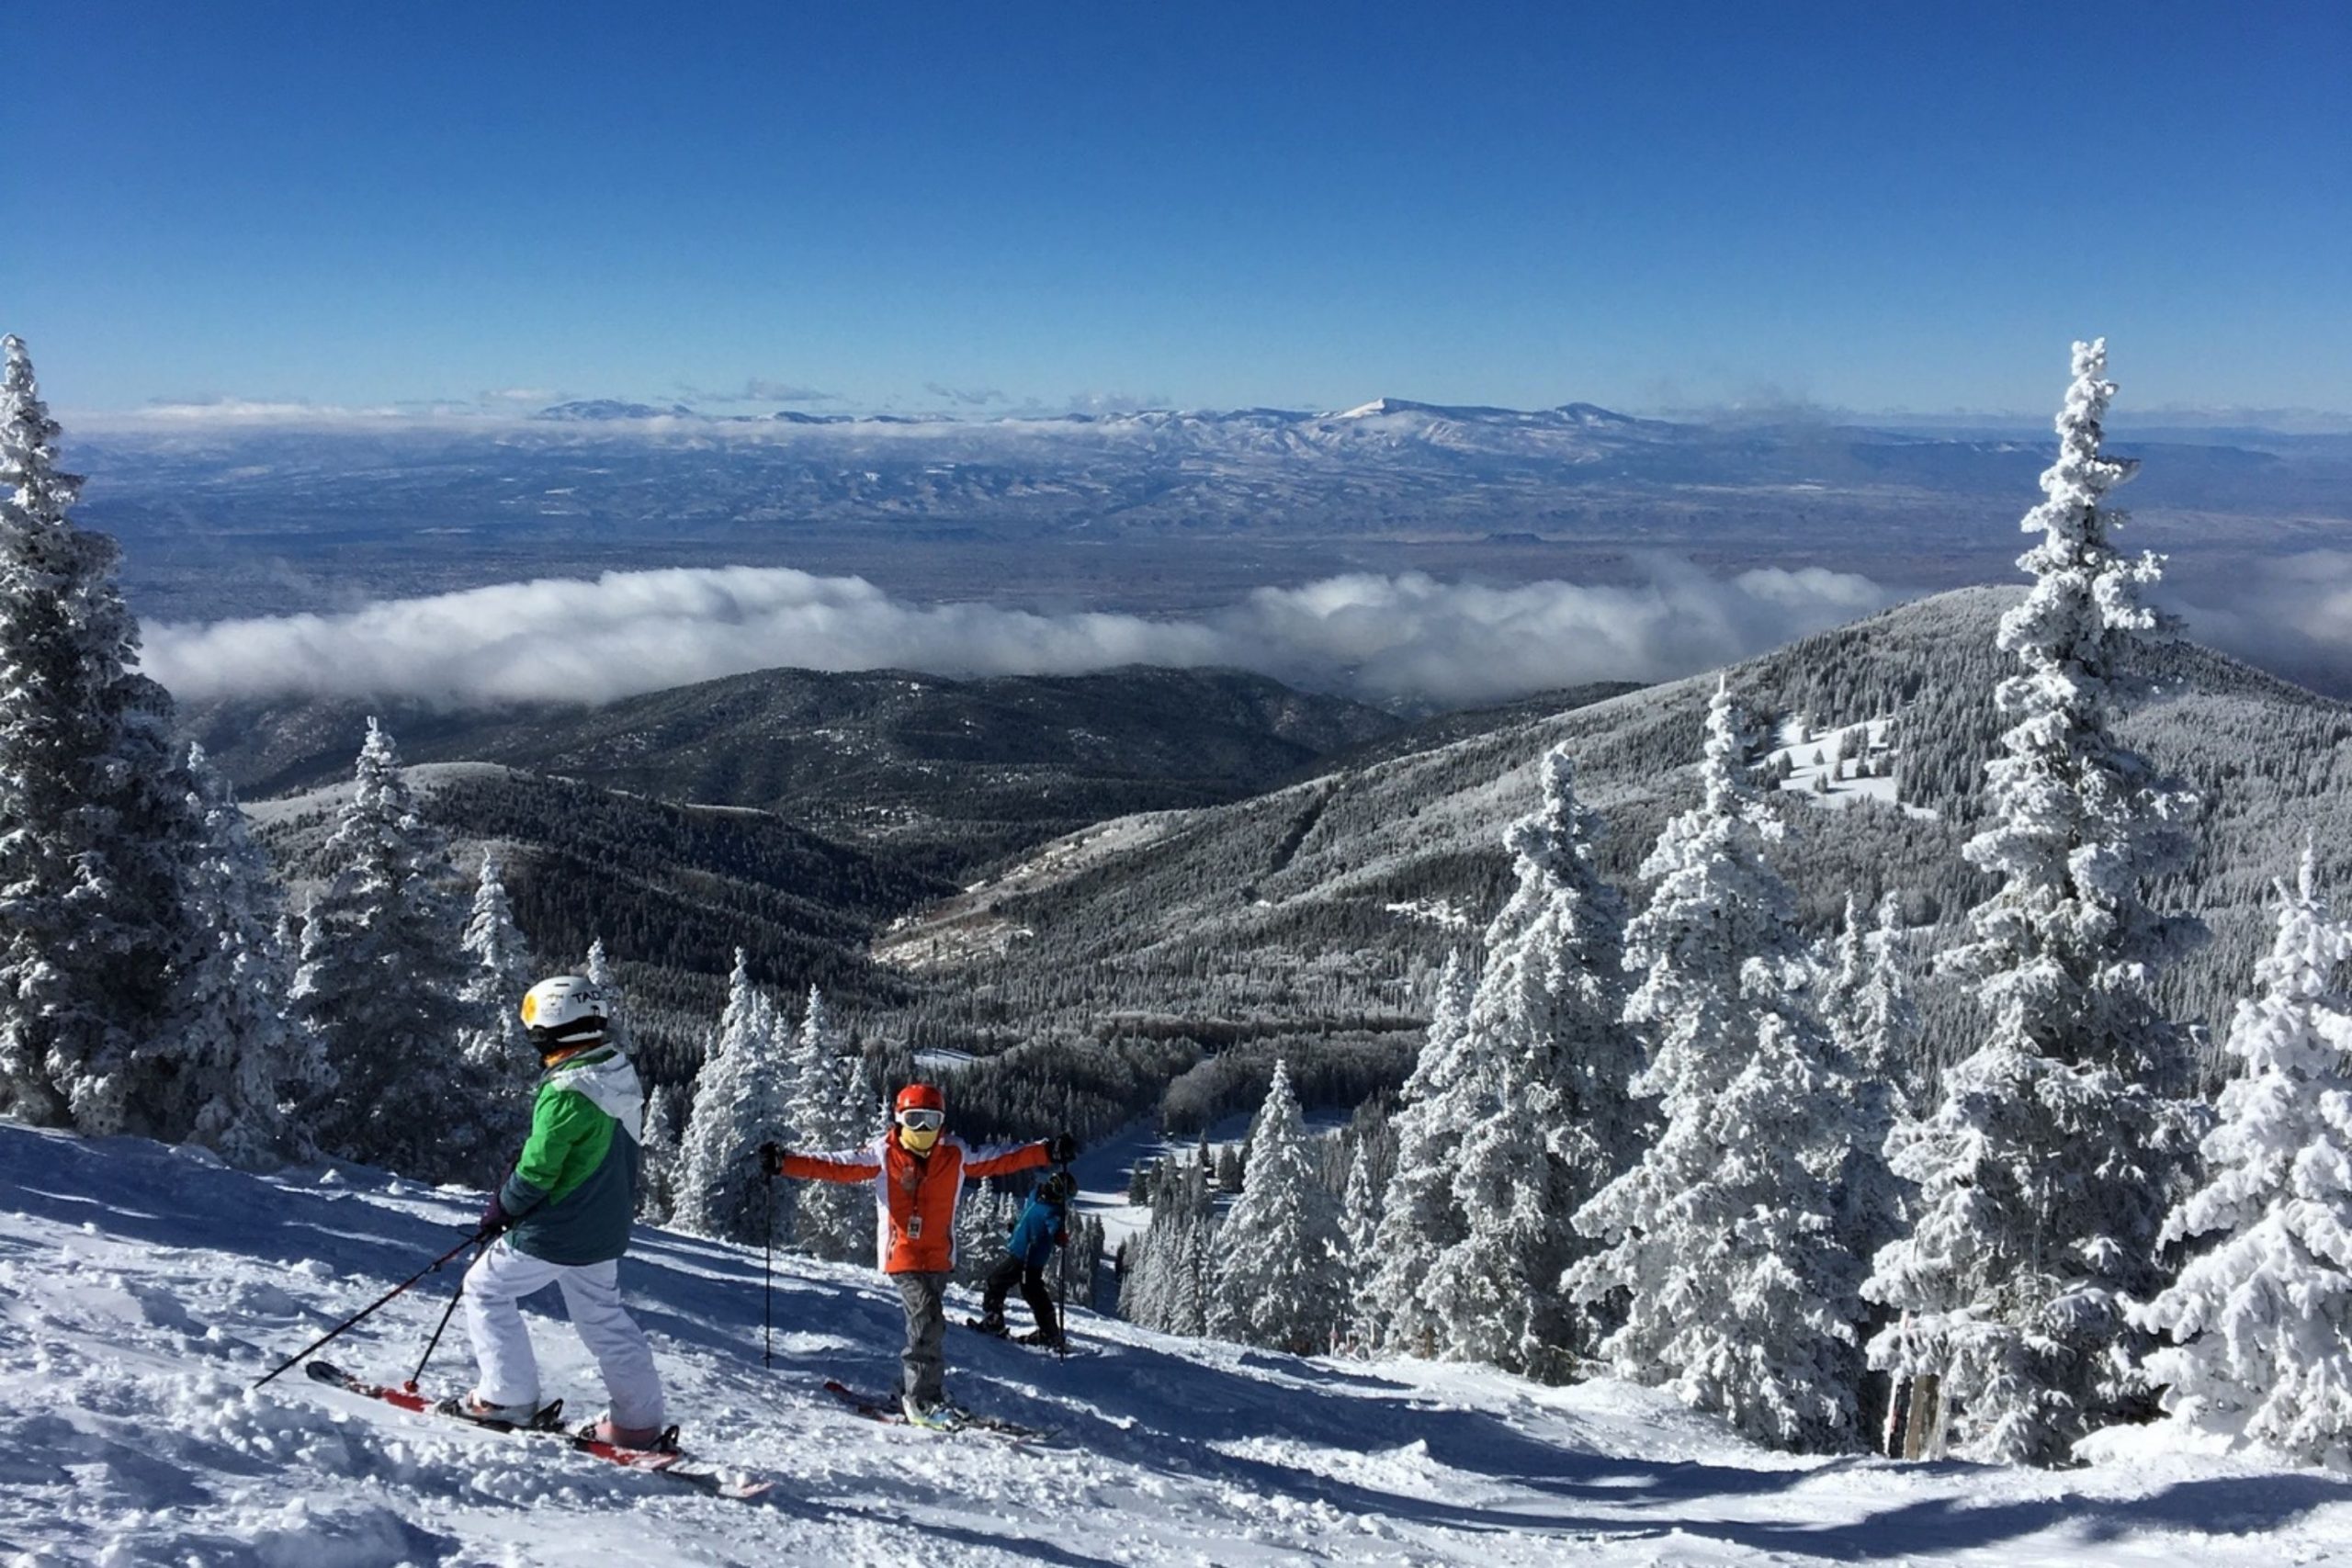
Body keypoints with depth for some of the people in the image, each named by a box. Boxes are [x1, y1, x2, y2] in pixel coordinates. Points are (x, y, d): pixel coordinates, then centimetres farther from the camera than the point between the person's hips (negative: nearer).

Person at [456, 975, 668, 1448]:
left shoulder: (565, 1093, -24)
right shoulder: (621, 1076, 2)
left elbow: (537, 1173, -22)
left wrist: (502, 1207, -3)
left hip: (554, 1232, -8)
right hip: (606, 1230, 8)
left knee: (486, 1289, 12)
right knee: (604, 1316, 18)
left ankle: (508, 1396, 13)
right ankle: (639, 1421, 20)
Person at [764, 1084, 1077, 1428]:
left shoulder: (956, 1154, 5)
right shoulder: (883, 1155, -3)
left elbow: (1000, 1159, 8)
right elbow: (836, 1166, -6)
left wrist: (1047, 1152, 2)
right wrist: (785, 1162, -17)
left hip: (939, 1255, 4)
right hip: (902, 1254, -4)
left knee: (926, 1321, 10)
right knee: (928, 1317, -17)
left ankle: (911, 1390, 26)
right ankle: (924, 1400, -11)